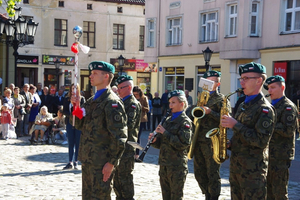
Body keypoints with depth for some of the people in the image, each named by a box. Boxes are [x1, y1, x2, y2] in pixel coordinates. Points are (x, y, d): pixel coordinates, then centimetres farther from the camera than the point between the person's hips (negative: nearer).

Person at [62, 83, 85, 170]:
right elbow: (64, 111, 4)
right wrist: (70, 115, -15)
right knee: (71, 143, 3)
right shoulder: (67, 99, 9)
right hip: (70, 123, 2)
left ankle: (76, 162, 7)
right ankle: (70, 162, 5)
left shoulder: (82, 98, 4)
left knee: (78, 143, 0)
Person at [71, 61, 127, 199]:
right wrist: (77, 107, 2)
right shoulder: (92, 101, 14)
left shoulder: (112, 102, -14)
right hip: (88, 159, 9)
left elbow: (119, 136, -18)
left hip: (102, 162, -9)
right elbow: (81, 125, 17)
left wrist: (111, 162, -19)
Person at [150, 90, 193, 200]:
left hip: (177, 167, -7)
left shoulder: (185, 121, -8)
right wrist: (155, 140, -5)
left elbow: (184, 144, -21)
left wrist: (165, 133, -21)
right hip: (164, 164, 7)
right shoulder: (168, 120, 14)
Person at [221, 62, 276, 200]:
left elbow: (261, 141, -22)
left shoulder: (265, 108, -14)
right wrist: (231, 144, 4)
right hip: (236, 166, 8)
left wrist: (235, 125, -21)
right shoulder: (243, 106, 14)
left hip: (253, 171, -8)